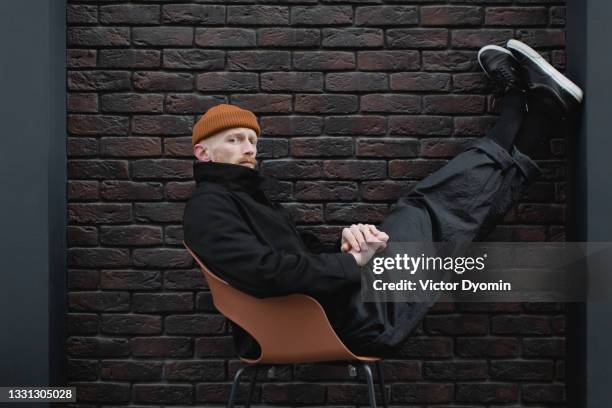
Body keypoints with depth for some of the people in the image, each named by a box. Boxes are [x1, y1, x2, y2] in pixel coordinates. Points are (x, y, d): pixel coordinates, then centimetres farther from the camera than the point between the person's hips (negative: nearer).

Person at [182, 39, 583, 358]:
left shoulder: (248, 198, 23)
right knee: (428, 212, 0)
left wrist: (347, 244, -7)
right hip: (347, 319, -9)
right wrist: (352, 263, -17)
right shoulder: (209, 206, -8)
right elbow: (267, 272, -26)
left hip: (340, 311, 9)